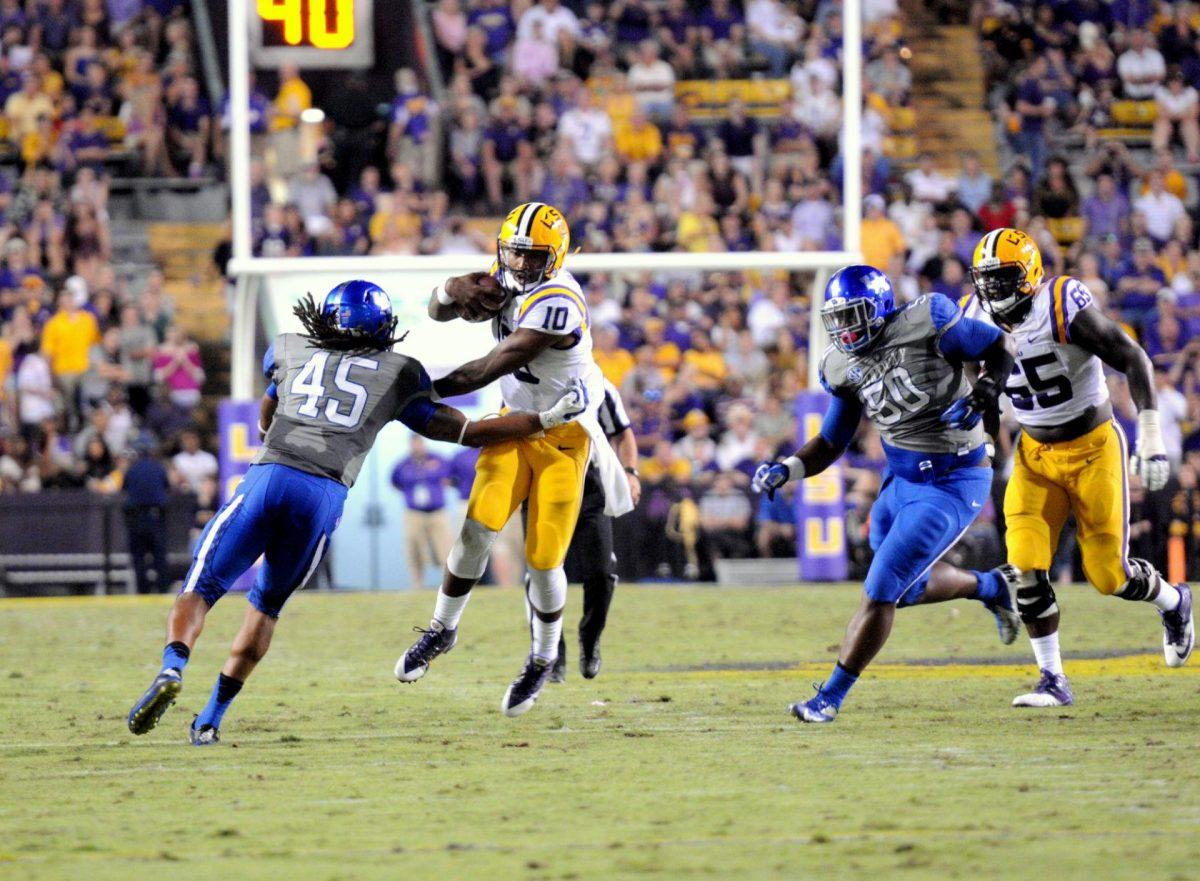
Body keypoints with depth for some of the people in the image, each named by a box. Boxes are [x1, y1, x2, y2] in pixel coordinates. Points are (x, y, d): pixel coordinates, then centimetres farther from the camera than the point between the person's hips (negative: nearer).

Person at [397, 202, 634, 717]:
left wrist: (428, 391, -25)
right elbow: (440, 311, 5)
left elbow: (494, 367, -29)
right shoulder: (507, 281, -3)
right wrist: (456, 290, -19)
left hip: (564, 436, -5)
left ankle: (544, 658, 23)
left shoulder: (556, 302, -28)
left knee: (543, 559, -3)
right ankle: (442, 631, 7)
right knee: (479, 526, -12)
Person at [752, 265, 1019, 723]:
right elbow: (830, 444, 9)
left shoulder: (926, 324, -18)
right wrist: (785, 470, -8)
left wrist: (983, 395, -24)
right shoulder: (844, 367, 1)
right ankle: (988, 587, 47)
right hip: (902, 480, 8)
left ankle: (831, 696, -2)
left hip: (951, 485, -8)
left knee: (881, 592, -11)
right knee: (907, 590, 20)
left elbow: (1001, 347, -7)